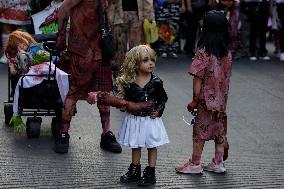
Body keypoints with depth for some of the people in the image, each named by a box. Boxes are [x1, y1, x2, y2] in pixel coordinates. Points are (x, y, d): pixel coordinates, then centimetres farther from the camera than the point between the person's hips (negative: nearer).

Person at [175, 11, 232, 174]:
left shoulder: (203, 53, -18)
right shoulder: (228, 54, -1)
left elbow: (198, 79, -16)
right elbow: (227, 78, 6)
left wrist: (195, 100, -8)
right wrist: (223, 96, 16)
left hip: (207, 100, -5)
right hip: (222, 100, 6)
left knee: (200, 132, 6)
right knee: (219, 130, 15)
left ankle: (195, 164, 15)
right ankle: (218, 163, 22)